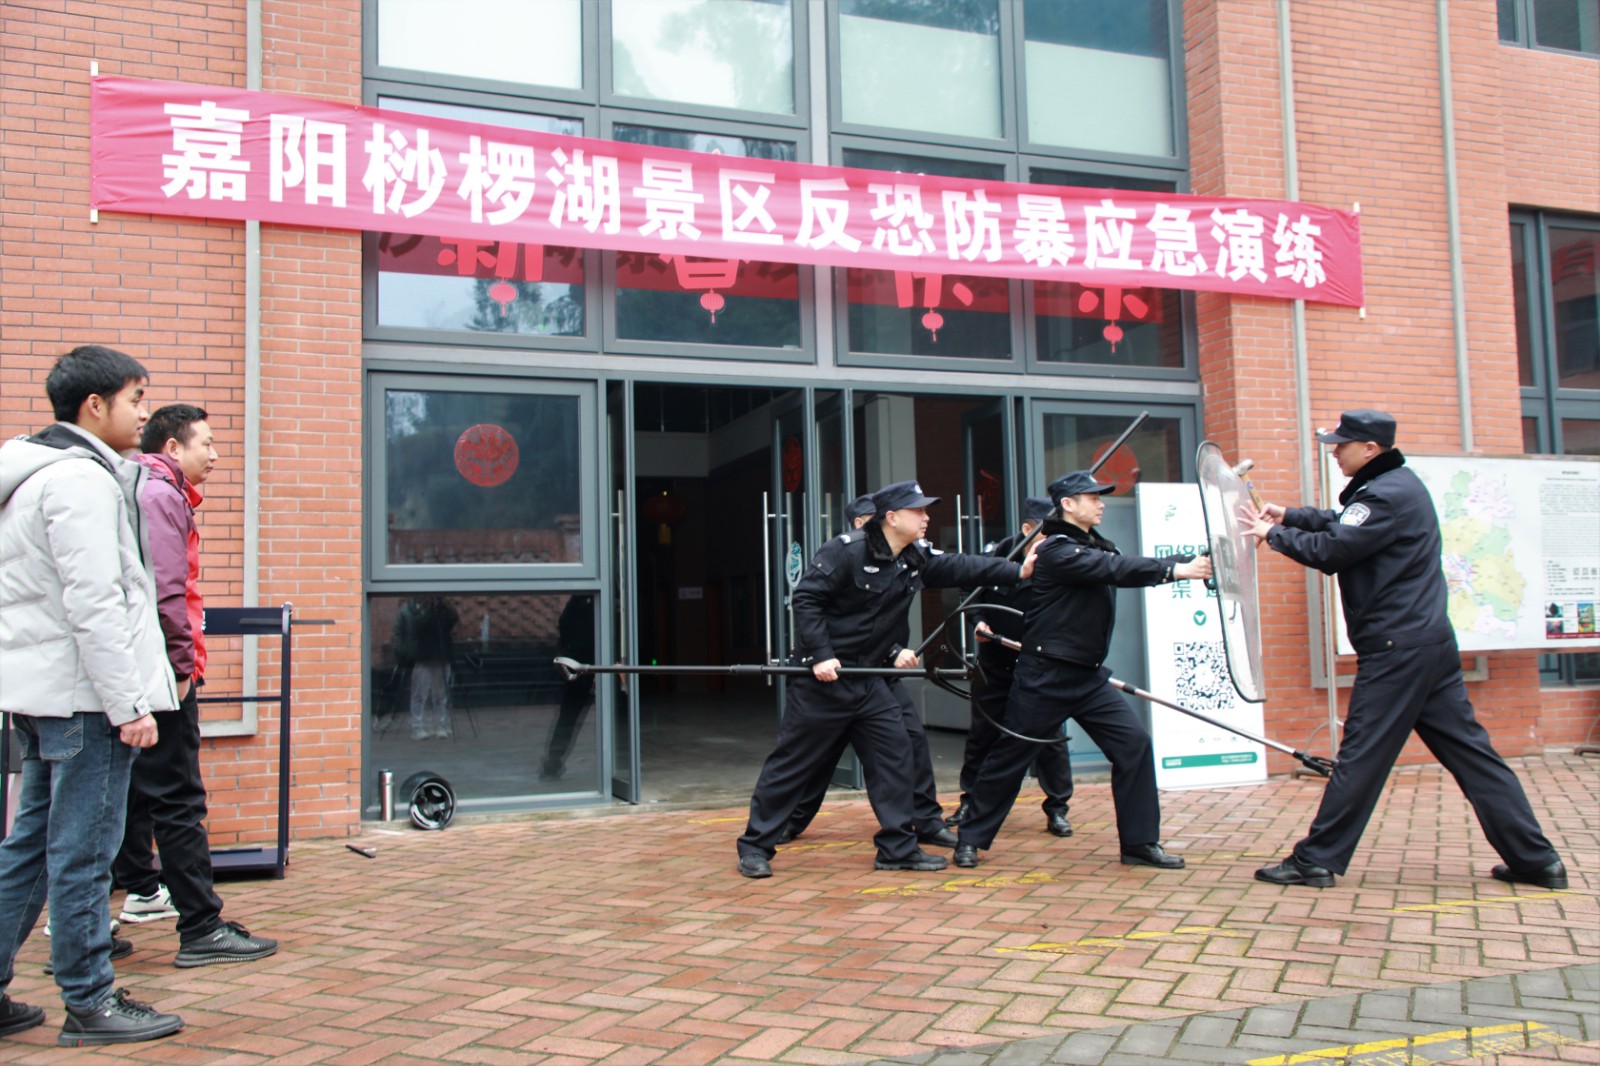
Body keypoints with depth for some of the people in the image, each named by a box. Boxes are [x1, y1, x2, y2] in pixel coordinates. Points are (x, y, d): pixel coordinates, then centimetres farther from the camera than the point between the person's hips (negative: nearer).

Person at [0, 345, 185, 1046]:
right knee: (82, 852, -2)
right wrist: (129, 704, -20)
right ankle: (90, 1004, 7)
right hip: (82, 696, -10)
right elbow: (94, 605, -21)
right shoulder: (81, 480, -15)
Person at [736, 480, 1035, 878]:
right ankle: (755, 846, 11)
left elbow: (962, 568, 3)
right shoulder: (846, 551, -16)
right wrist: (821, 655, -22)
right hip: (823, 677, -7)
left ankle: (898, 848, 14)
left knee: (895, 755, 3)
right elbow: (806, 598, -17)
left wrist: (1018, 570, -8)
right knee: (794, 762, -1)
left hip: (871, 679, 8)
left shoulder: (915, 559, 7)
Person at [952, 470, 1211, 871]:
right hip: (1045, 675, -8)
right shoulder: (1057, 550, -14)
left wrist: (1196, 562, -6)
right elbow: (1116, 570, -25)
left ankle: (1140, 843, 7)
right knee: (1010, 757, 1)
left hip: (1088, 676, 8)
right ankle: (971, 838, 15)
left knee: (1133, 744, -2)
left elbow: (1126, 566, 4)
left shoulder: (1097, 546, 14)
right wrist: (1176, 570, -26)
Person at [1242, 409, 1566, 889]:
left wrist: (1273, 535, -4)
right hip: (1431, 642, 10)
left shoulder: (1388, 495, -15)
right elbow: (1342, 526, 25)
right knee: (1468, 749, 10)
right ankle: (1536, 859, 13)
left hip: (1397, 648, -10)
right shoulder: (1396, 484, 16)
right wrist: (1288, 516, 15)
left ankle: (1316, 860, 1)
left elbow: (1330, 550, -18)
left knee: (1361, 754, -5)